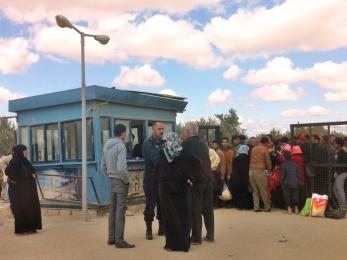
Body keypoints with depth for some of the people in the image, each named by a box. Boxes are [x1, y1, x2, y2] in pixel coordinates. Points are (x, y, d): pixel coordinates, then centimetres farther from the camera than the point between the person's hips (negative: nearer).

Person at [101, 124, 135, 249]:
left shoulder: (106, 145, 8)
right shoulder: (120, 146, -17)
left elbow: (103, 166, 12)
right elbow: (121, 168, -24)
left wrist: (110, 176, 17)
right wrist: (126, 180, -11)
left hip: (112, 180, 8)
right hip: (120, 181, -8)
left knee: (113, 209, 14)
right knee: (120, 210, -3)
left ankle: (111, 237, 22)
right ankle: (119, 240, 1)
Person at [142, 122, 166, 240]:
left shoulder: (163, 142, 12)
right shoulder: (148, 143, -4)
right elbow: (155, 158, -20)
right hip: (151, 179, -5)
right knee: (150, 205, -1)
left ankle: (162, 227, 21)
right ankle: (149, 229, 10)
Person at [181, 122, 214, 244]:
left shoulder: (186, 144, -6)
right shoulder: (203, 144, 13)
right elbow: (208, 161, 16)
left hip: (196, 180, -6)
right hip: (208, 178, 6)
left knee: (195, 209, 1)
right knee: (208, 208, 12)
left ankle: (196, 237, 4)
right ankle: (210, 235, 19)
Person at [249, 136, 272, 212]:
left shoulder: (254, 149, 15)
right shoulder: (265, 149, -2)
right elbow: (268, 161, -1)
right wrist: (269, 170, 12)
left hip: (251, 170, 6)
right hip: (260, 171, -6)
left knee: (255, 190, 12)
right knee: (264, 190, 4)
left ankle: (256, 207, 12)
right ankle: (267, 207, 11)